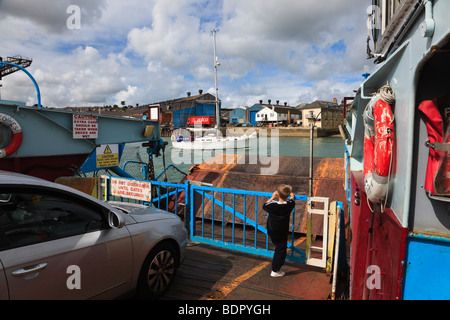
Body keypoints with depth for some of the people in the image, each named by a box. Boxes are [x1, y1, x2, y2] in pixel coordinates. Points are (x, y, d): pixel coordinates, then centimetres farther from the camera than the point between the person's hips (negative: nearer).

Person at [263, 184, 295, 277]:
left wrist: (272, 197, 12)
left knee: (278, 247, 26)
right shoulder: (289, 205, -17)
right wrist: (292, 196, 30)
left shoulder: (272, 204, -19)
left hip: (272, 232, 2)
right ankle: (275, 271, 14)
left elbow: (264, 206, 5)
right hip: (282, 234, -2)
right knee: (280, 251, 8)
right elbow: (292, 201, 9)